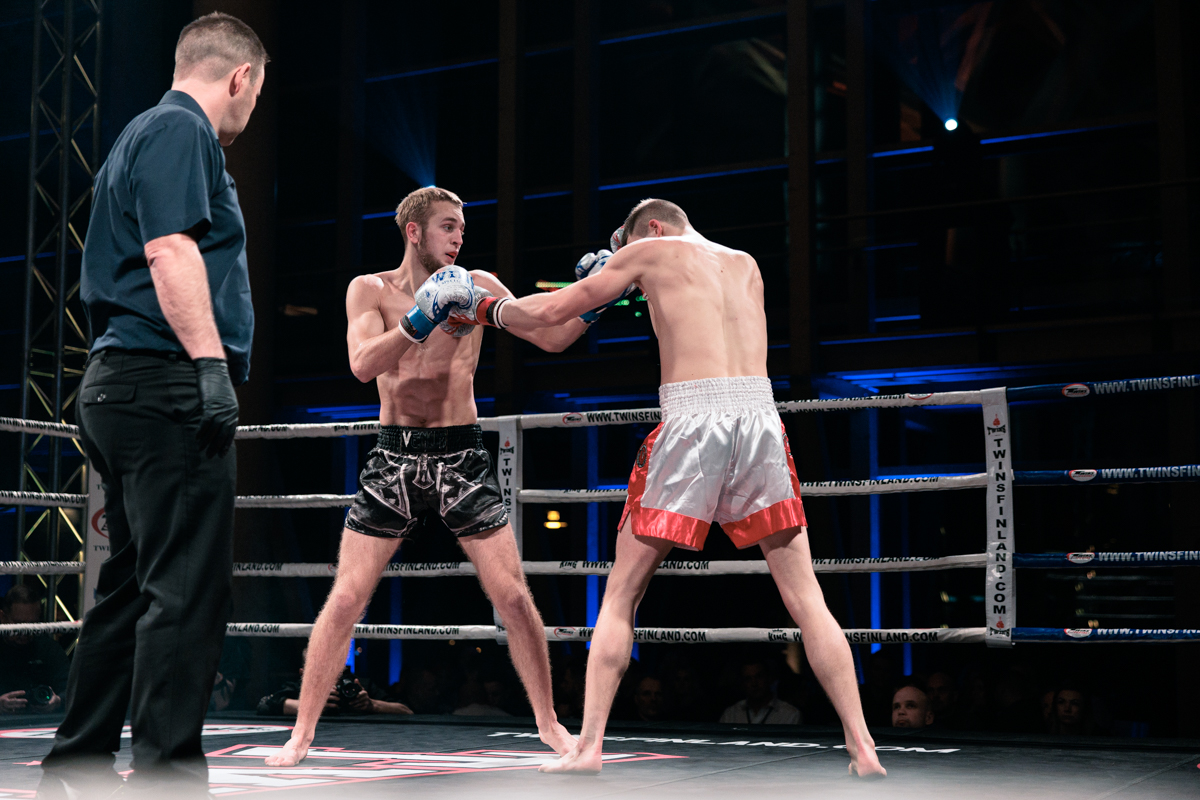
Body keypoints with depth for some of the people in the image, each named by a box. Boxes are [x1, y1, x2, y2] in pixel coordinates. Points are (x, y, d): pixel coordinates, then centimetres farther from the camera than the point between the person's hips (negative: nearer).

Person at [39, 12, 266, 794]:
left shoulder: (154, 130, 26)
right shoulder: (180, 130, -6)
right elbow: (170, 249, -19)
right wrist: (211, 362, -23)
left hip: (122, 383, 11)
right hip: (168, 385, -11)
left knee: (132, 586, 14)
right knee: (186, 591, -11)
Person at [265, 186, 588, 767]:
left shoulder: (476, 286, 3)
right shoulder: (370, 290, 0)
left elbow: (551, 338, 2)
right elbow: (363, 364, -16)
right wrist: (418, 322, -28)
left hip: (462, 457, 1)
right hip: (396, 455, -1)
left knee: (513, 595, -1)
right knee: (346, 597, -3)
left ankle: (549, 723, 14)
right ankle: (302, 734, 9)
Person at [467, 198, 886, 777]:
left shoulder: (653, 251, 12)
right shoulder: (746, 265, 24)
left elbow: (553, 311, 15)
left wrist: (492, 309, 33)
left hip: (691, 421, -3)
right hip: (760, 416, 3)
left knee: (620, 595, 9)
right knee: (805, 598, 7)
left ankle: (588, 746, 5)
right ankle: (862, 749, 3)